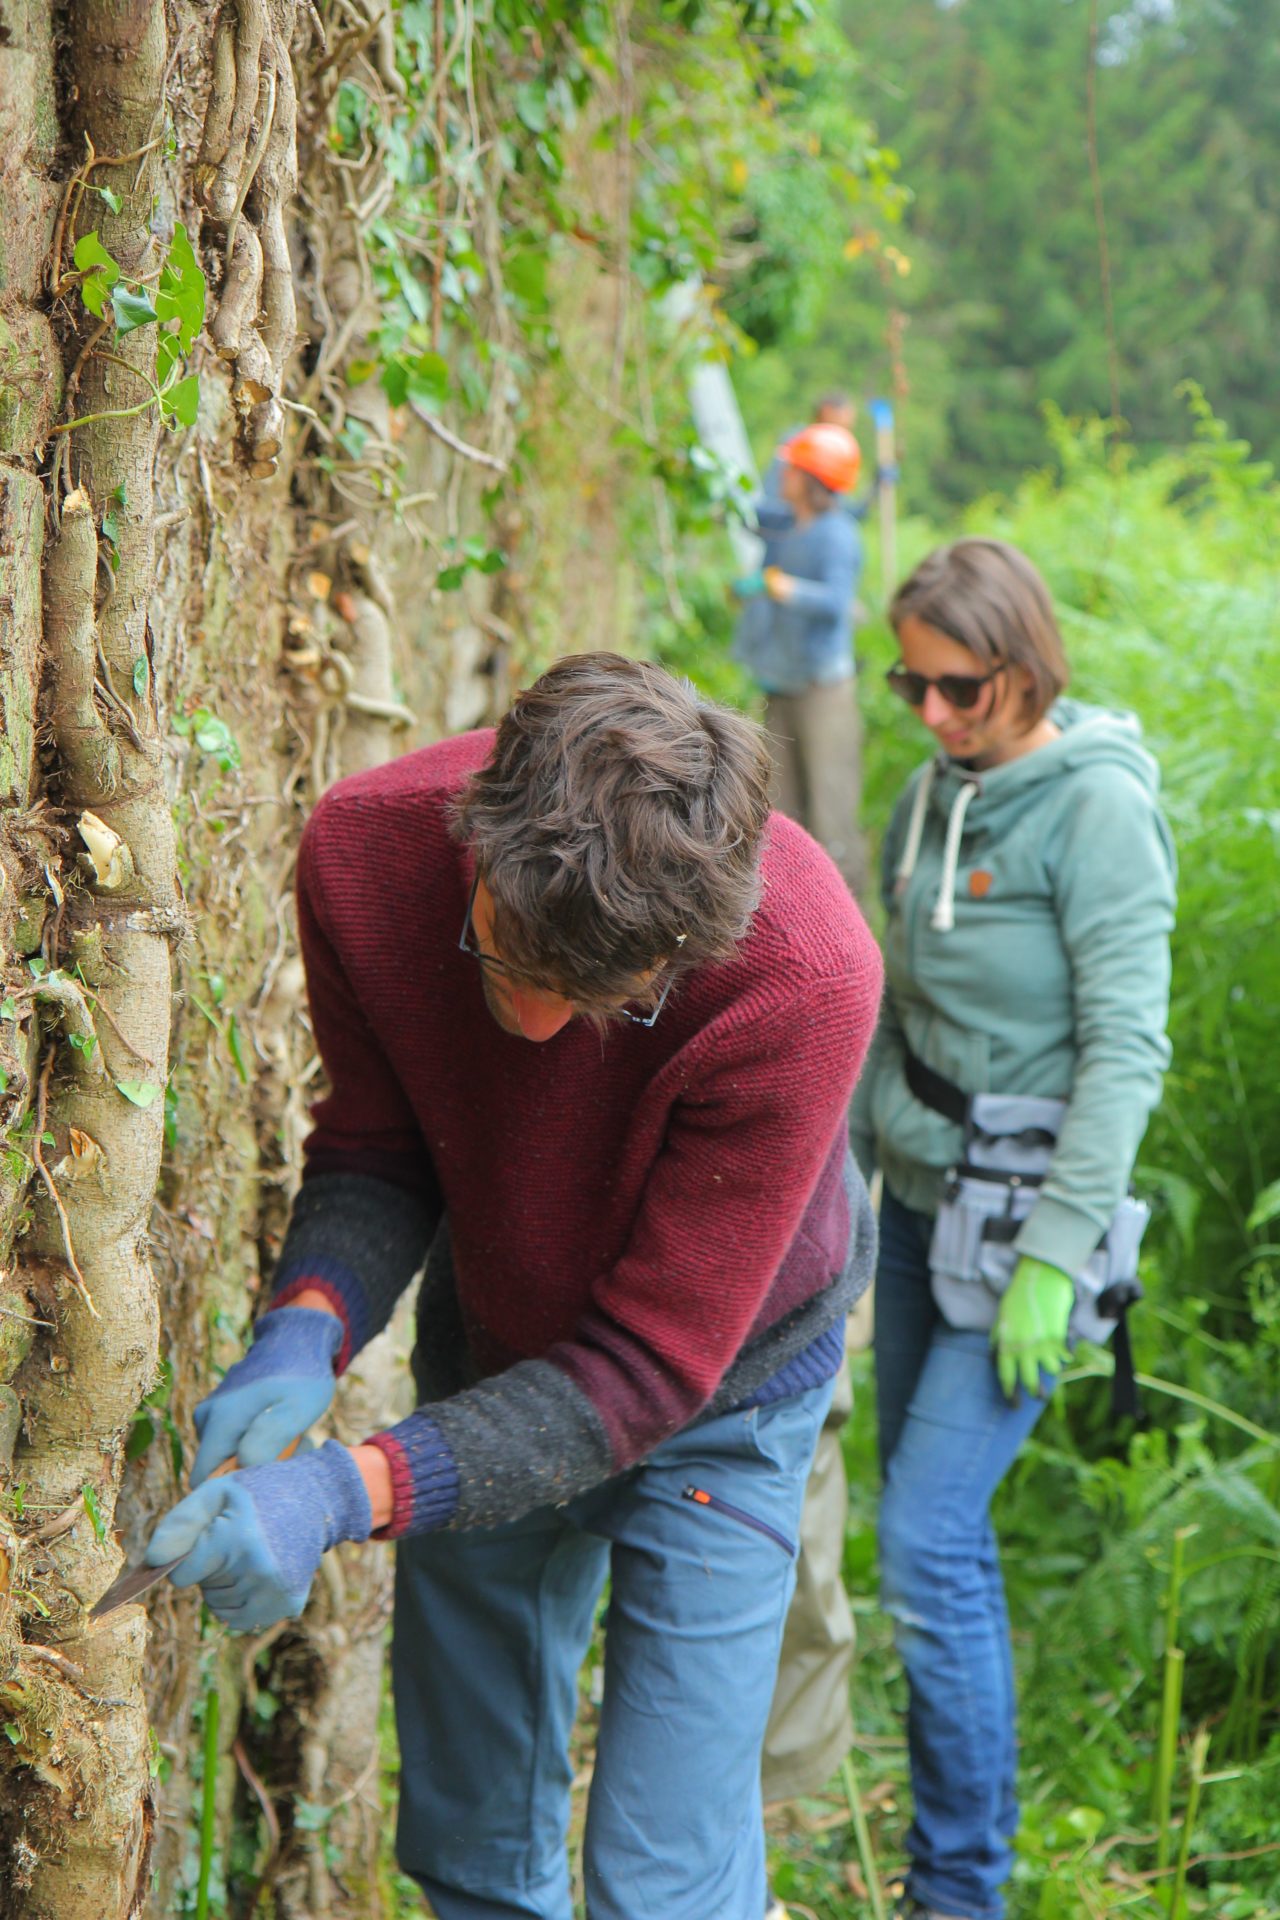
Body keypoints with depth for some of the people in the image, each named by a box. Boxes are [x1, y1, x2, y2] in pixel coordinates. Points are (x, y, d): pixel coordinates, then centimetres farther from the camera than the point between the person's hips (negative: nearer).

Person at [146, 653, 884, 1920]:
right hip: (488, 1354, 4)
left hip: (712, 1390, -4)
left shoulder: (802, 982, -38)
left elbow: (650, 1365, -31)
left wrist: (351, 1494, -41)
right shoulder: (368, 846, -28)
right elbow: (378, 1145, -11)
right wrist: (307, 1328, -32)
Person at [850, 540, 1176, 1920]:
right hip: (921, 1193, 7)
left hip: (1019, 1213, -7)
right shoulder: (932, 796, 7)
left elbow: (1125, 1051, -18)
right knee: (927, 1526, 13)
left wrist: (1057, 1254, -21)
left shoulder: (1097, 808, -14)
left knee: (928, 1540, -10)